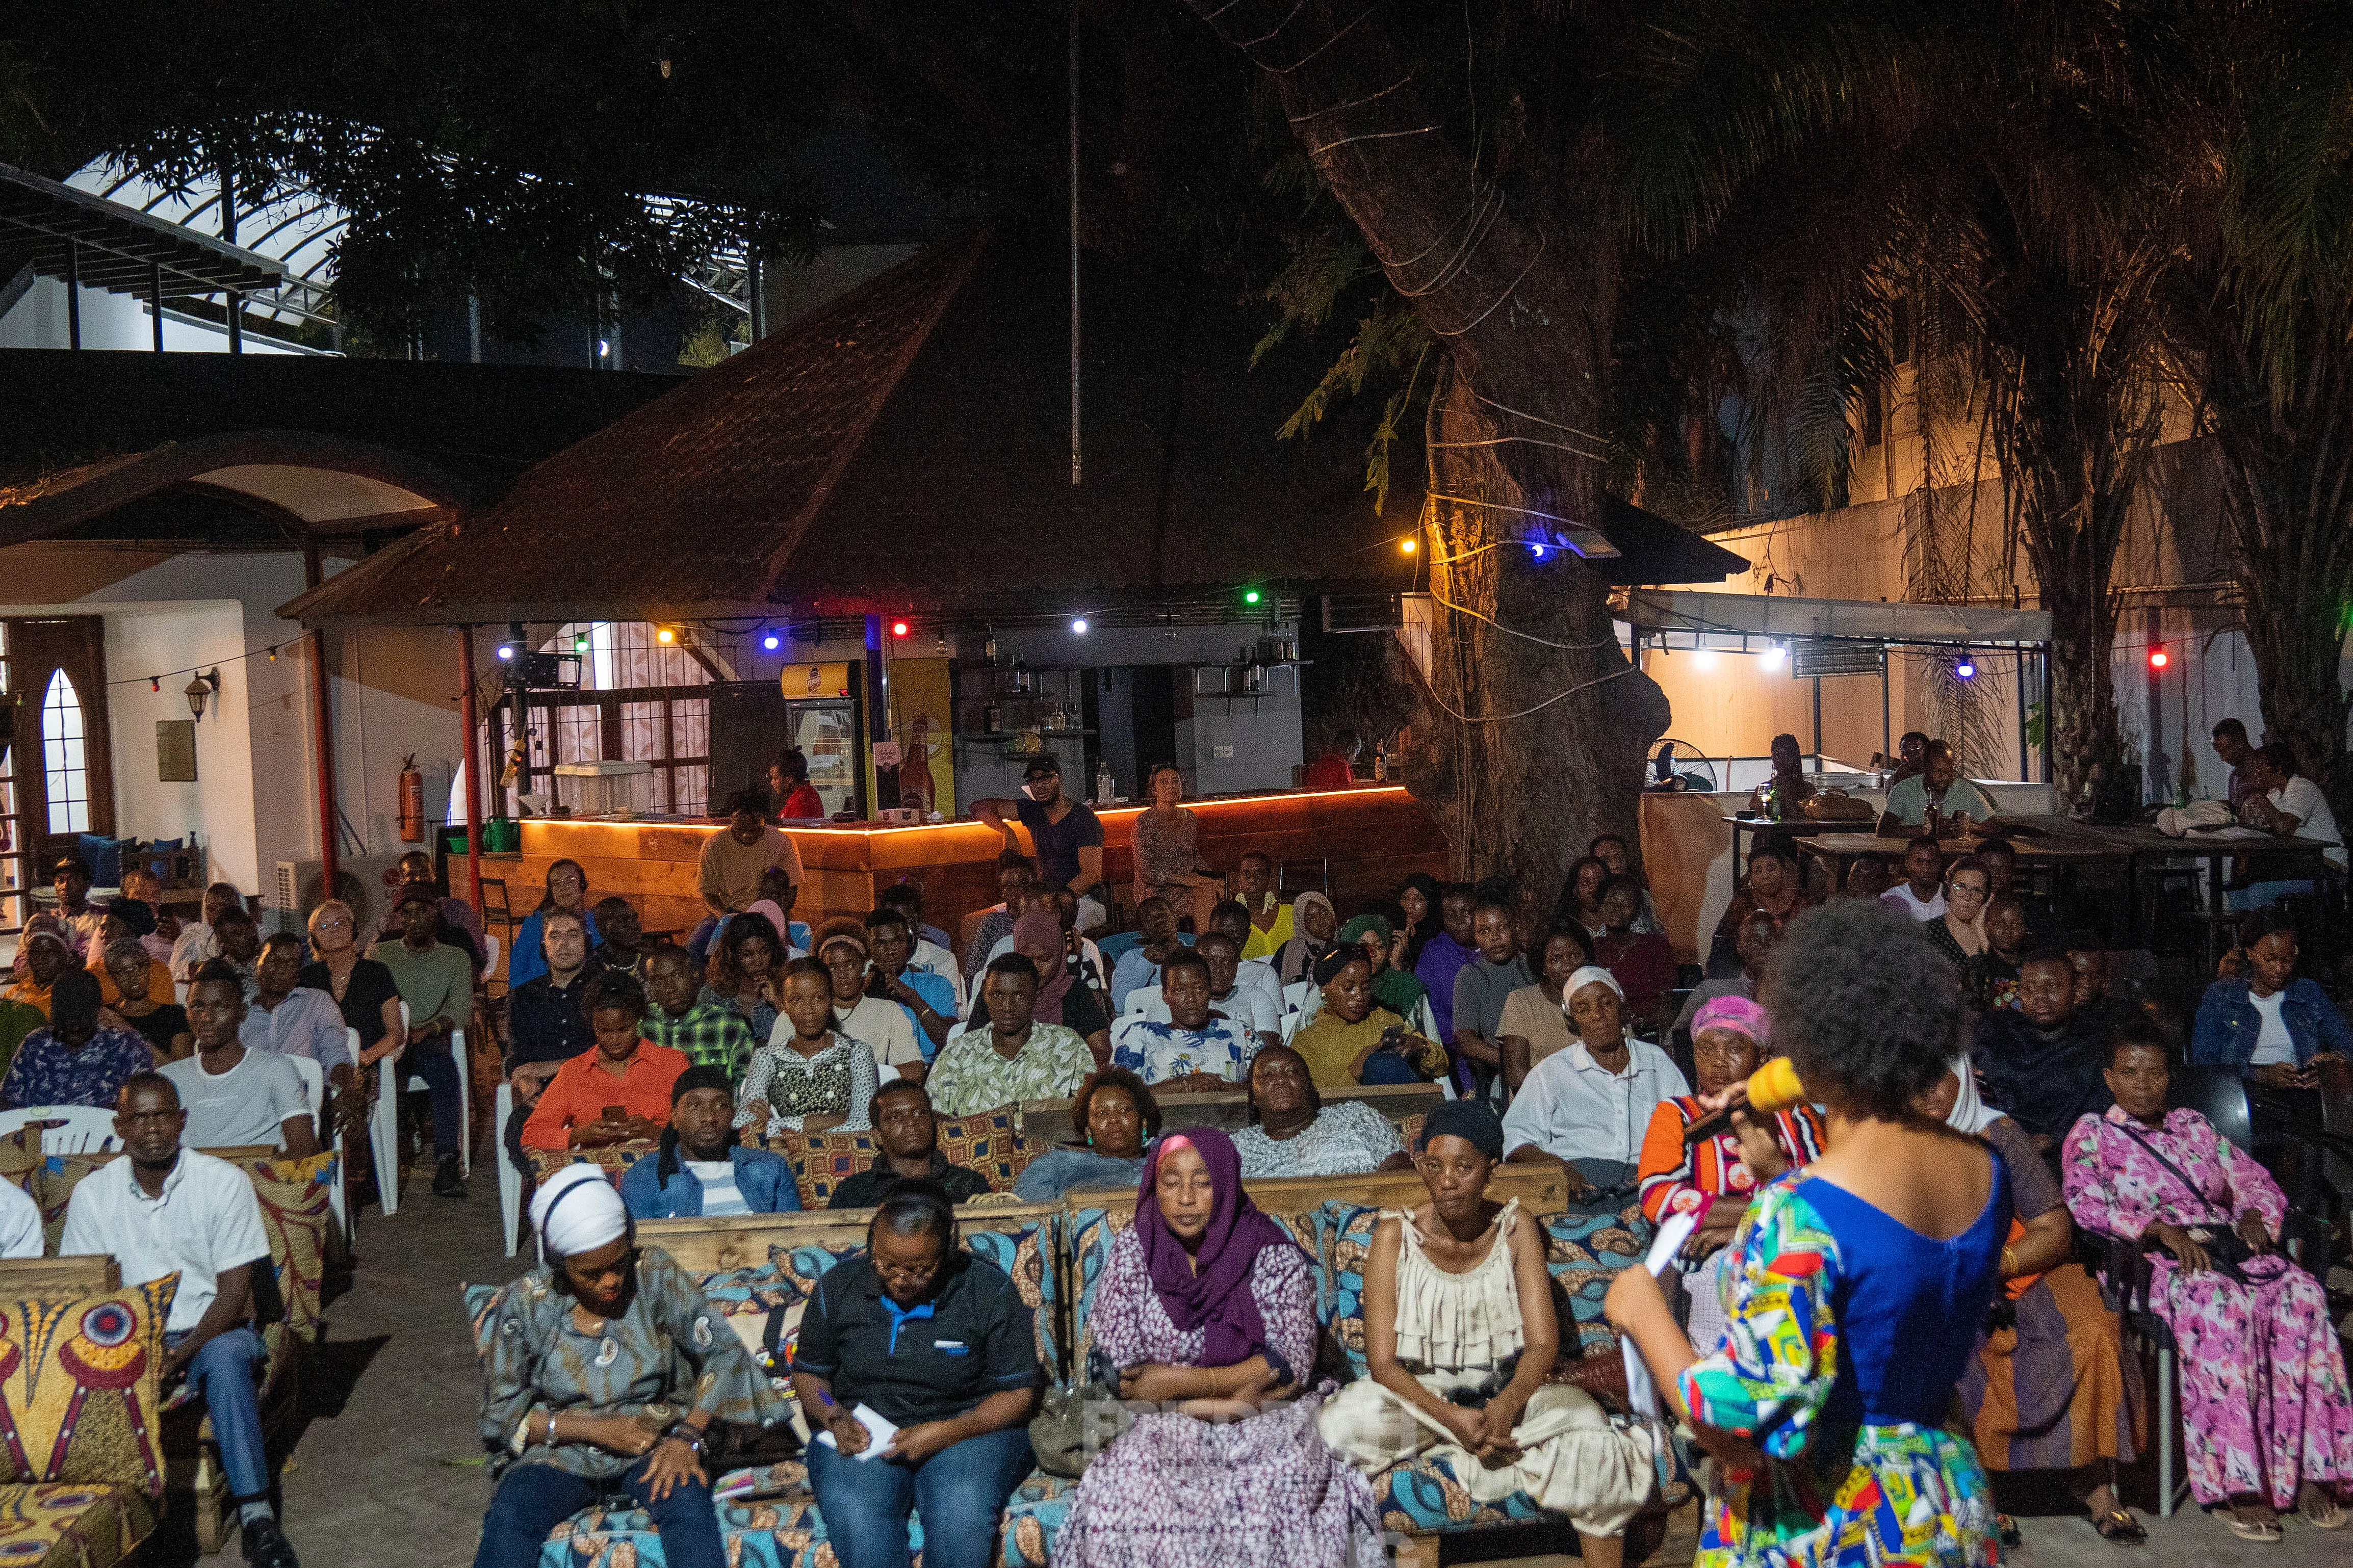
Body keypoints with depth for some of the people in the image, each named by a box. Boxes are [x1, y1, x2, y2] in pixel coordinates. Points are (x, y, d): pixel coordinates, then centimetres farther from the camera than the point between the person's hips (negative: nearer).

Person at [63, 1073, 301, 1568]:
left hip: (211, 1330, -2)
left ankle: (256, 1515, -39)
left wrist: (183, 1353, -22)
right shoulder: (92, 1192, 4)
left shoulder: (224, 1182, -4)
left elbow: (234, 1288, -7)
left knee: (227, 1356, -37)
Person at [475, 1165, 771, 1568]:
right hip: (561, 1451, 1)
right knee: (508, 1519, -30)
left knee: (687, 1500, -33)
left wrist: (686, 1438, -22)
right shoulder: (525, 1303, -8)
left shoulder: (654, 1274, -8)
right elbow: (502, 1411, -3)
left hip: (655, 1443, 0)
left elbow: (725, 1353, -8)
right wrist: (597, 1429, -15)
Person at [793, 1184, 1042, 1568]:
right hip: (860, 1432, 2)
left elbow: (1018, 1392, -4)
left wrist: (947, 1432, -19)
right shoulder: (837, 1286, 2)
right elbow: (808, 1372, 14)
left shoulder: (990, 1290, -7)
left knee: (963, 1510, -35)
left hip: (967, 1427, -1)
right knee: (854, 1513, -32)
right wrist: (834, 1418, -9)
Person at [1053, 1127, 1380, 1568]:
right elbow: (1120, 1368, -4)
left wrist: (1184, 1382, -15)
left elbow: (1292, 1365, -7)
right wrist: (1238, 1388, -12)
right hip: (1163, 1424, 1)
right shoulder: (1133, 1251, 1)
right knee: (1128, 1477, -31)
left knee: (1282, 1478, -33)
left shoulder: (1273, 1254, -1)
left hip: (1266, 1421, 0)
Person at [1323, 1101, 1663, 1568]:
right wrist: (1452, 1418, -26)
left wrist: (1506, 1406, -26)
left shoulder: (1515, 1229, -2)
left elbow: (1543, 1344, -6)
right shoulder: (1395, 1236, -7)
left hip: (1506, 1393, 1)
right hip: (1422, 1397, -1)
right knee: (1343, 1425, -31)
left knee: (1583, 1420, -28)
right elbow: (1382, 1361, -11)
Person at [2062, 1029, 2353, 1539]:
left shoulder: (2193, 1125, 24)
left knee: (2302, 1295, -27)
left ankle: (2309, 1469, -27)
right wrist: (2161, 1229, -19)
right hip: (2153, 1263, -5)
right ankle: (2235, 1483, -37)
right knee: (2222, 1306, -38)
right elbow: (2083, 1201, -9)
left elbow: (2258, 1183, 24)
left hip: (2228, 1247, 5)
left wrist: (2254, 1216, 0)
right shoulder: (2092, 1133, 8)